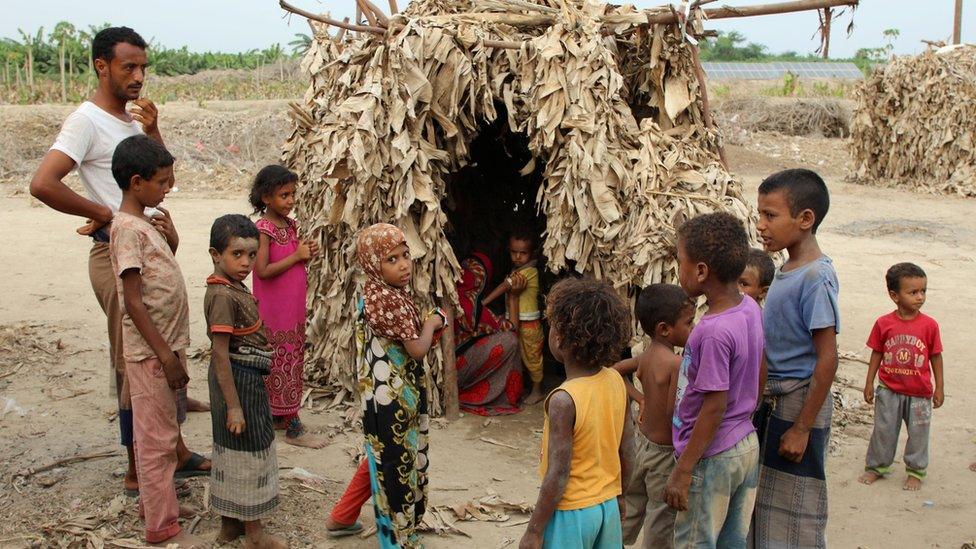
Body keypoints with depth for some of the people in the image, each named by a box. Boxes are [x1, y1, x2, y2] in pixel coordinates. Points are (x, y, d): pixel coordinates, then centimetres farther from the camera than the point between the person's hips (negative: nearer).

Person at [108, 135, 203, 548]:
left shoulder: (144, 223, 13)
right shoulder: (128, 229, -16)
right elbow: (133, 302, -20)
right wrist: (166, 355, -19)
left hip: (165, 346, 9)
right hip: (150, 352, -9)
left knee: (161, 434, 19)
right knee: (157, 439, 0)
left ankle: (154, 502, 33)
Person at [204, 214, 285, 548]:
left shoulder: (234, 288, 6)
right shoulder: (223, 296, -23)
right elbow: (220, 352, -24)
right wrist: (233, 405, -23)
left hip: (246, 378, 10)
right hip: (238, 380, -10)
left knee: (232, 450, 18)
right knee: (246, 451, 2)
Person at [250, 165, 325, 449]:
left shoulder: (290, 224, 9)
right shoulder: (263, 229, -15)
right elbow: (263, 270, -23)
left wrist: (307, 254, -1)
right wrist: (297, 256, -19)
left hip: (293, 307, 8)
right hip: (274, 307, -8)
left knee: (292, 359, 14)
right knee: (282, 362, -3)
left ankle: (277, 415, 26)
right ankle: (293, 427, 2)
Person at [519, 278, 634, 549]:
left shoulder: (563, 401, -25)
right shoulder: (616, 381, -5)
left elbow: (558, 475, -21)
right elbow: (627, 450, 5)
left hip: (571, 514, -6)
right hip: (608, 506, 6)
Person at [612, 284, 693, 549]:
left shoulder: (646, 356, 0)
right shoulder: (677, 364, -24)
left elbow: (616, 370, 15)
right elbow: (673, 413, -28)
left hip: (643, 444, 8)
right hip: (665, 453, -8)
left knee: (631, 505, 22)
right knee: (661, 519, 8)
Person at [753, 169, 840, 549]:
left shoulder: (816, 277, -20)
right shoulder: (788, 269, 6)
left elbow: (827, 358, -22)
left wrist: (802, 427, -20)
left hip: (798, 402, -9)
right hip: (771, 400, 9)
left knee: (794, 516, 3)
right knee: (766, 503, 18)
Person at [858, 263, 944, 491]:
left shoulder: (929, 325, -8)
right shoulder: (884, 324, -8)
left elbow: (936, 357, -1)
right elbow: (877, 354, 2)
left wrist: (939, 388, 1)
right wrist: (869, 383, 3)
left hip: (919, 392, 0)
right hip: (889, 390, 0)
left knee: (918, 433, 11)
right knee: (884, 430, 11)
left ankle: (915, 472, 28)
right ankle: (876, 467, 28)